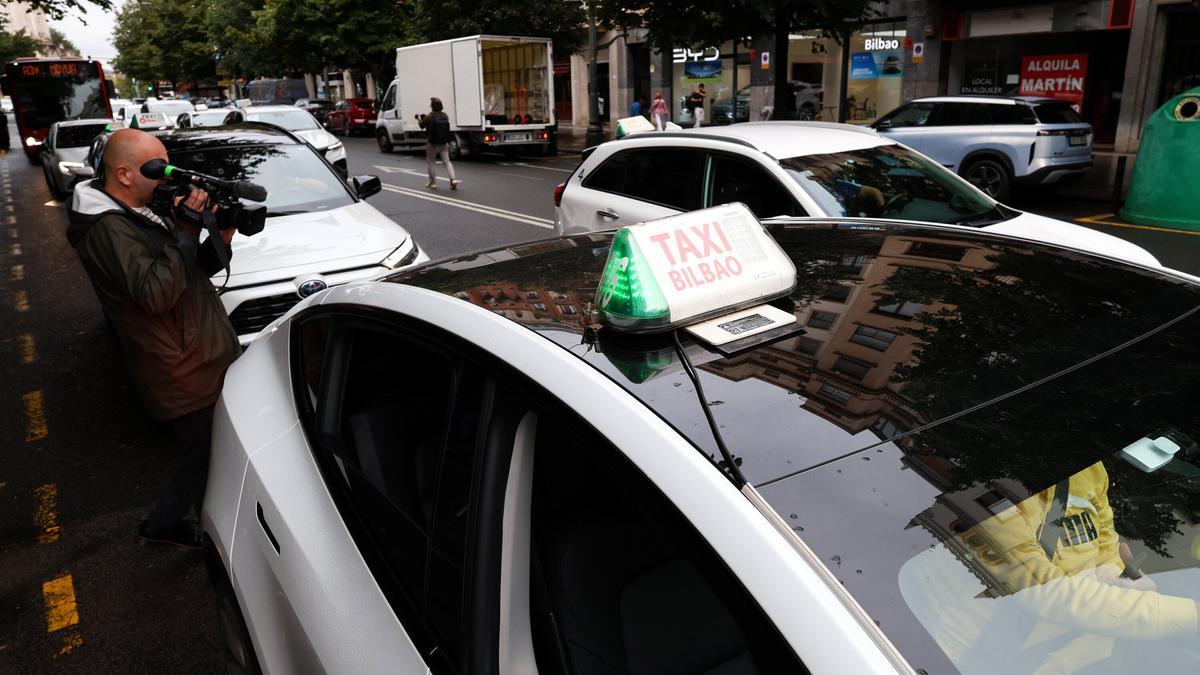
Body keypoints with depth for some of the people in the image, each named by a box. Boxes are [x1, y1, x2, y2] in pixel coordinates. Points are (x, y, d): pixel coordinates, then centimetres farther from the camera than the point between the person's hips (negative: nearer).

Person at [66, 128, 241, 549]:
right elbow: (156, 294, -26)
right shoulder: (109, 230, -17)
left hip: (210, 361, 9)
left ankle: (164, 524, 37)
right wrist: (185, 232, -22)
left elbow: (191, 273, 16)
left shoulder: (142, 214, 12)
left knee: (202, 460, 21)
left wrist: (218, 243, -3)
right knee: (208, 465, 4)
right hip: (190, 380, -9)